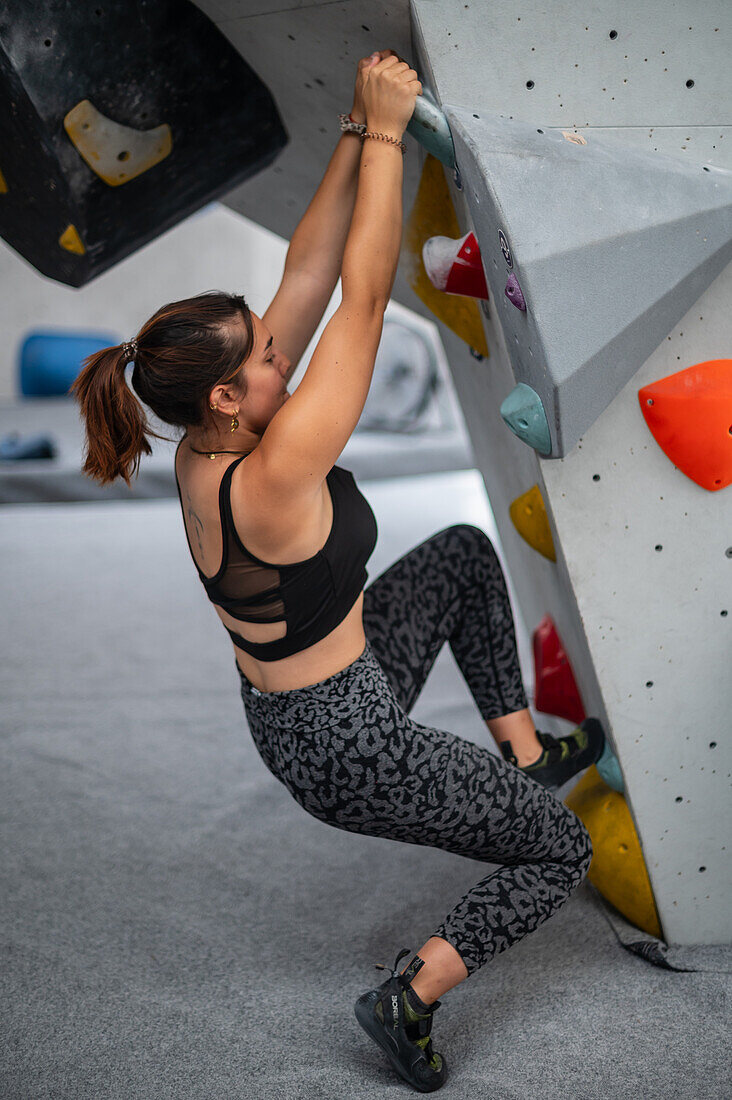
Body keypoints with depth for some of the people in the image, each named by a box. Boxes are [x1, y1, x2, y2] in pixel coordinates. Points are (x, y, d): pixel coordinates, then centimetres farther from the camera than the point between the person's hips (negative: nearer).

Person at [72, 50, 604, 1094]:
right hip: (348, 749, -9)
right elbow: (363, 302, -31)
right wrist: (384, 132, -25)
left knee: (464, 551, 24)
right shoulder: (267, 482, -33)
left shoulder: (207, 445, -9)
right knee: (560, 853, 10)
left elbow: (308, 277, -8)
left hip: (325, 691, 9)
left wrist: (358, 135, -10)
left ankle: (525, 752, 32)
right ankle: (408, 996, 10)